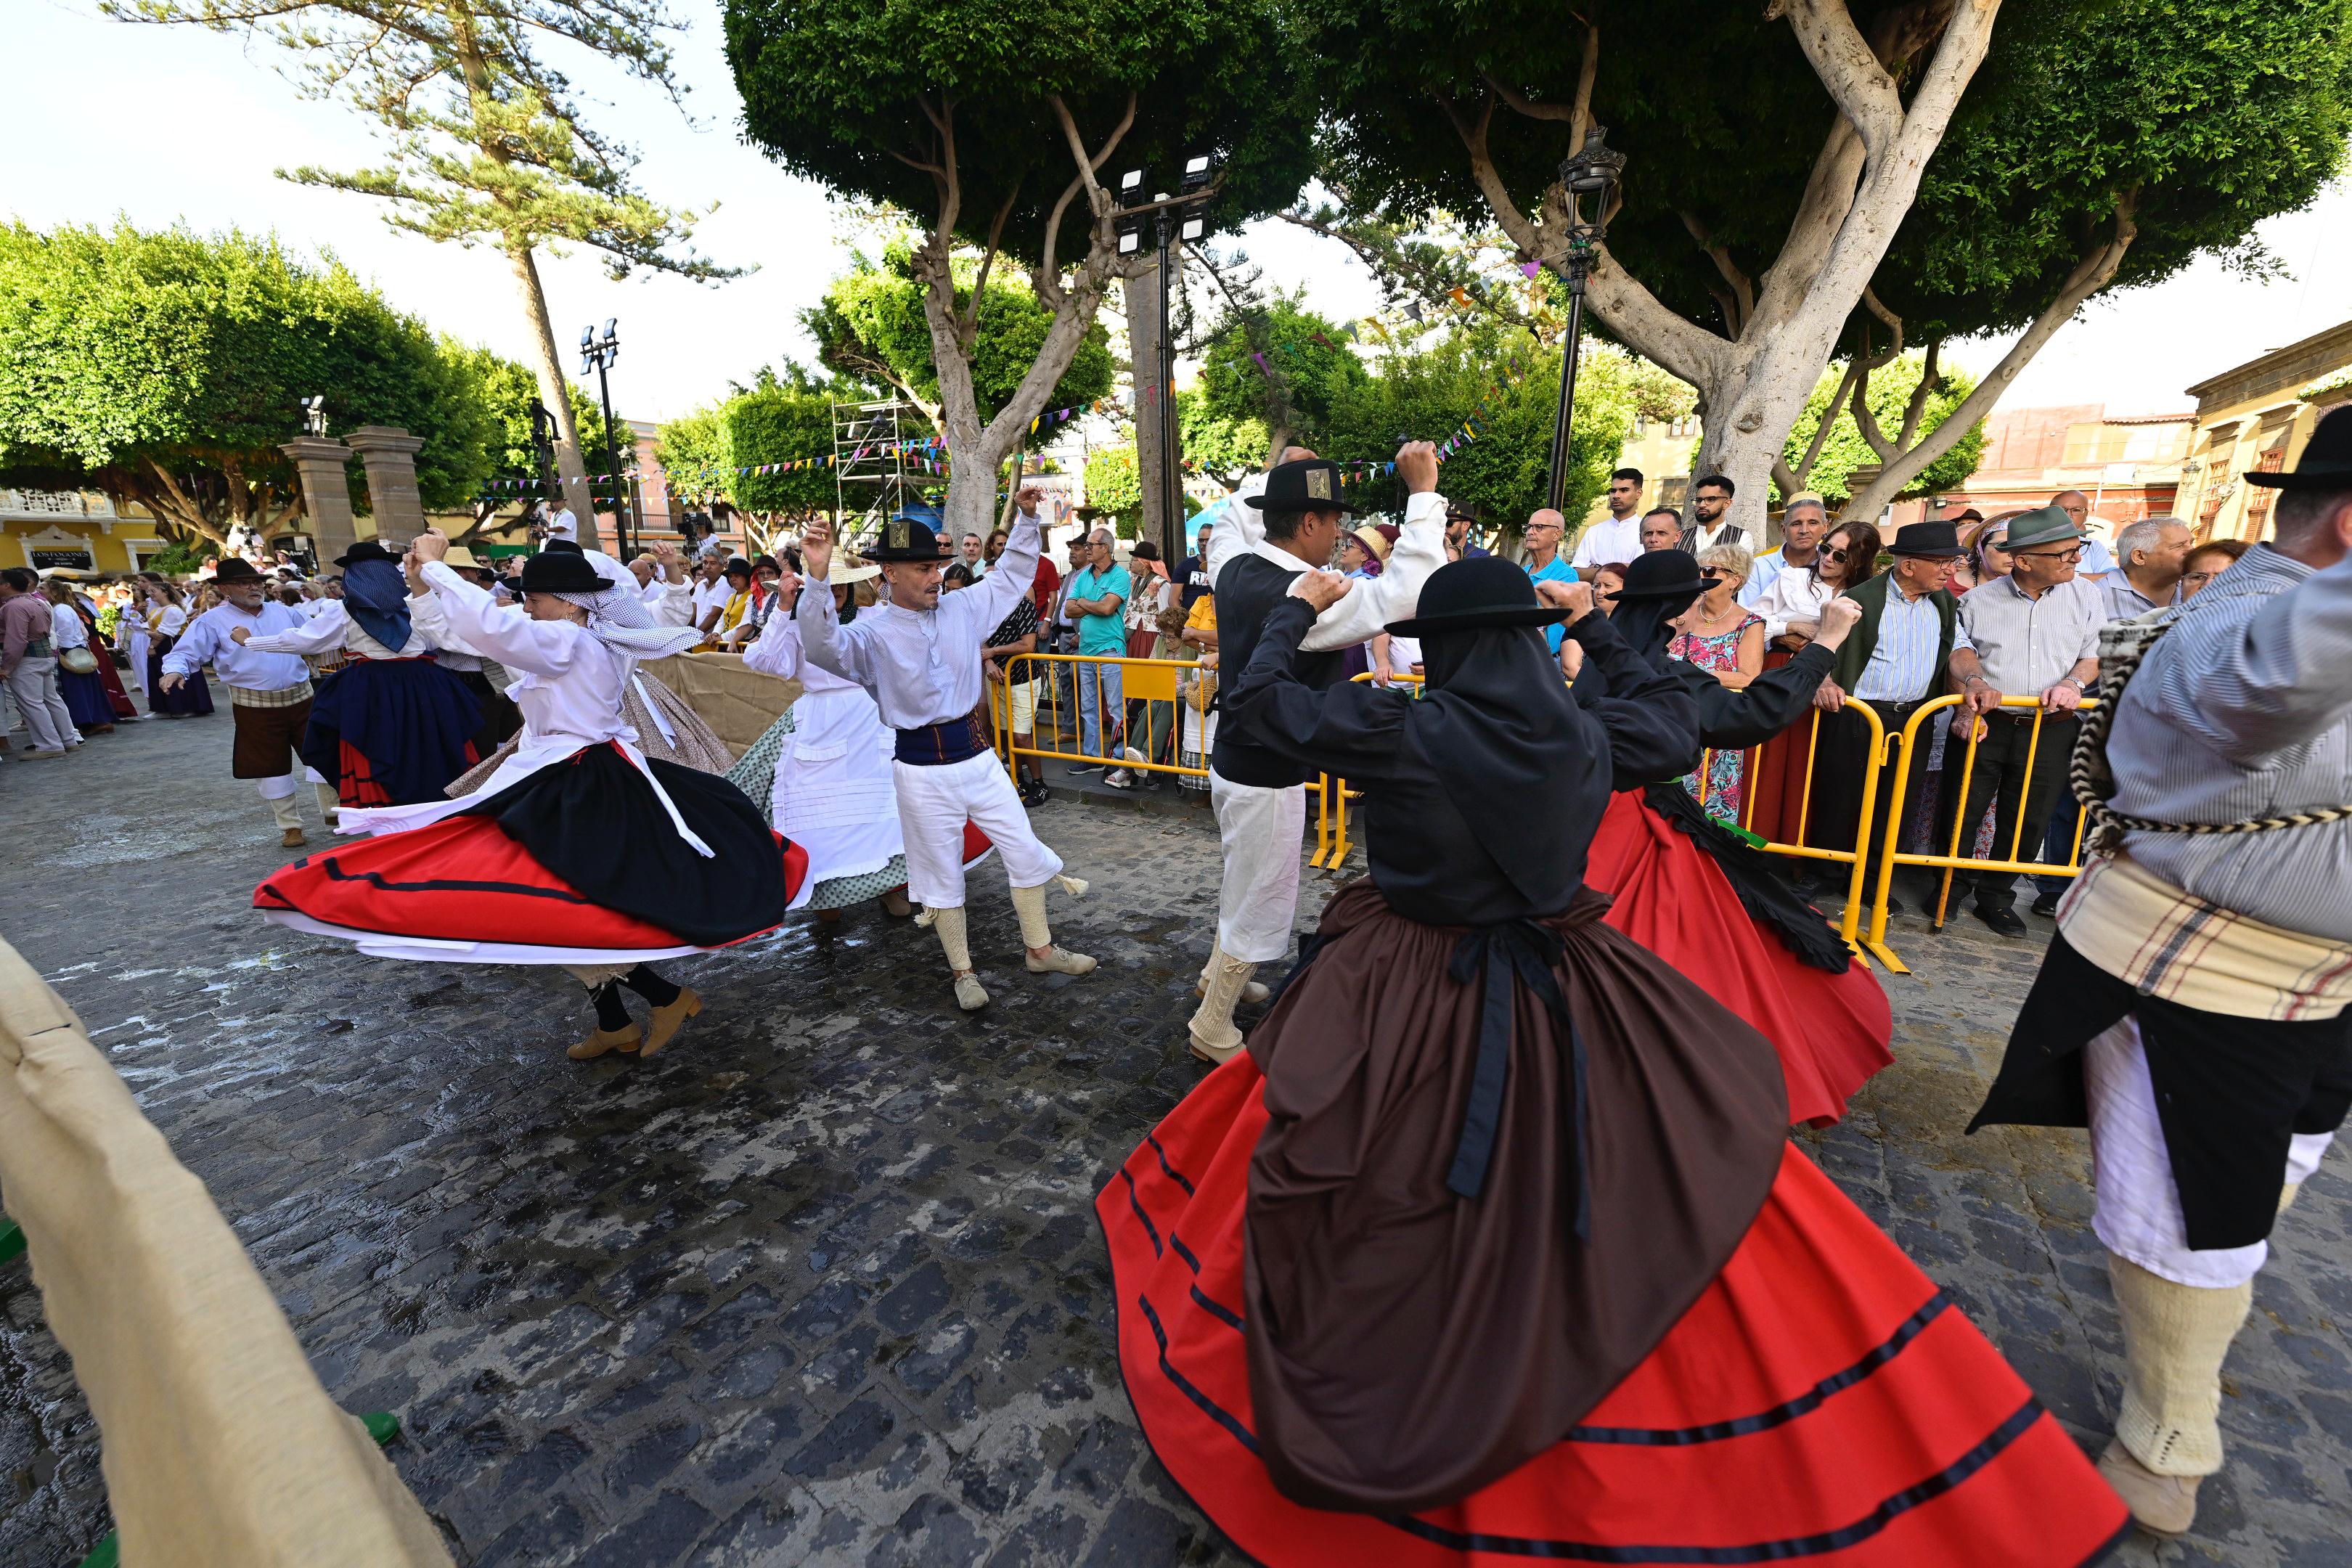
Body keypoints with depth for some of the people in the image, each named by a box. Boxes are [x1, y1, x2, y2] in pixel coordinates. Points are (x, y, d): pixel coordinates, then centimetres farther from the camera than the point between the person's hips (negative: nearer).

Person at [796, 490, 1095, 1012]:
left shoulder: (963, 607, 4)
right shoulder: (872, 632, -10)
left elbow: (1011, 575, 15)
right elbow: (824, 646, -29)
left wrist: (1027, 519, 4)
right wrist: (818, 577, -40)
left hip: (976, 754, 5)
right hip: (922, 769, -4)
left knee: (1027, 852, 11)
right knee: (942, 876, 10)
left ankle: (1040, 949, 31)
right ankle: (963, 972, 29)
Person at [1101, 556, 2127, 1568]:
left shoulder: (1398, 731, -17)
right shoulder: (1588, 738, -5)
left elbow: (1256, 701, -6)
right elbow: (1674, 725, 18)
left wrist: (1297, 611, 11)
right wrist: (1595, 626, 24)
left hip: (1404, 1008, -2)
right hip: (1560, 1003, 3)